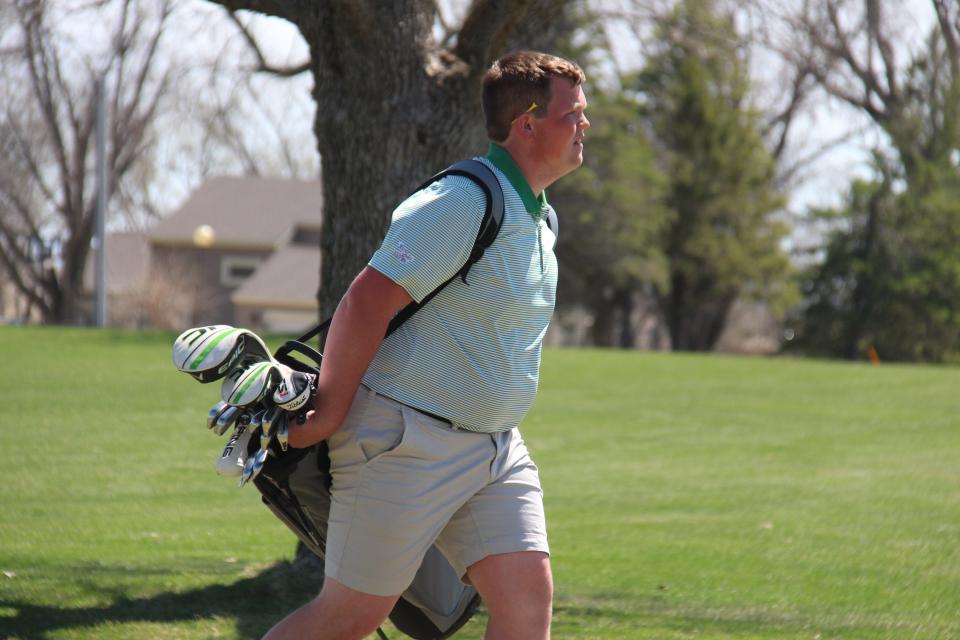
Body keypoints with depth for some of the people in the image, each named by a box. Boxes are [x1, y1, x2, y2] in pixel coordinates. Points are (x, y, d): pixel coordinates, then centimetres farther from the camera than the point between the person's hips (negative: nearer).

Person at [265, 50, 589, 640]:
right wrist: (330, 414, -17)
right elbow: (367, 302, -21)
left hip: (496, 448, 8)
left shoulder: (537, 215, 13)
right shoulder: (464, 203, -18)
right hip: (407, 443, -8)